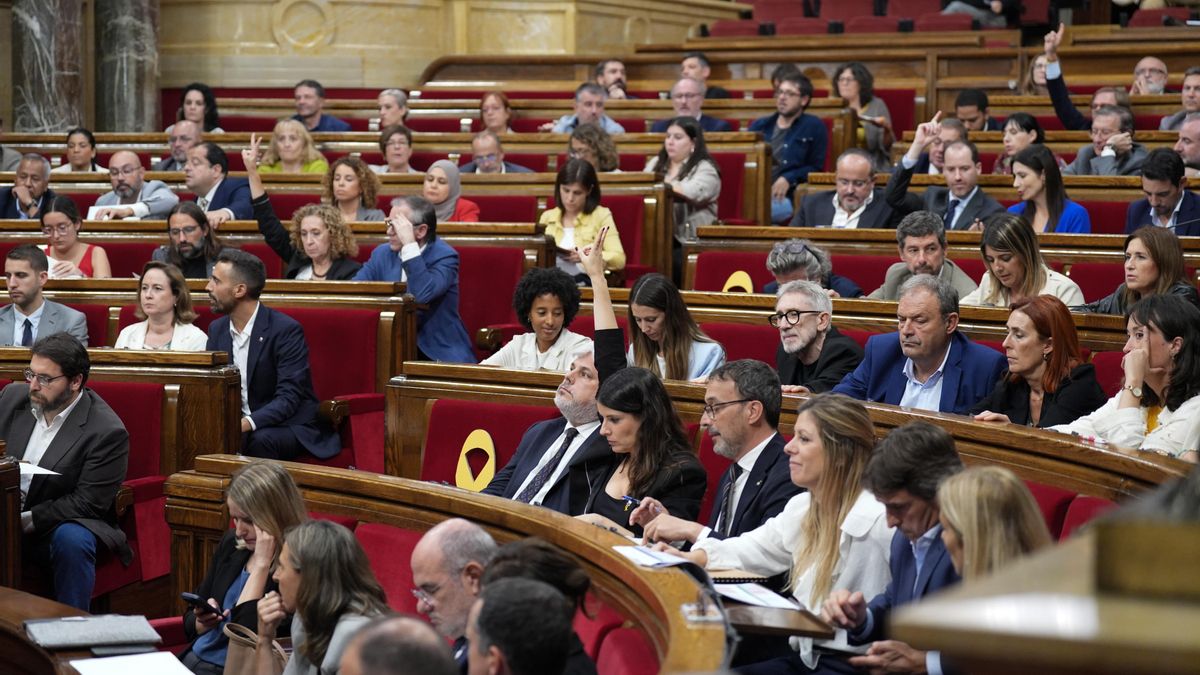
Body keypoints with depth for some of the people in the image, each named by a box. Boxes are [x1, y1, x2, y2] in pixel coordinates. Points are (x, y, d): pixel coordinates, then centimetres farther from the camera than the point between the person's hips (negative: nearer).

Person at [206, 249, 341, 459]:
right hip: (238, 426, 5)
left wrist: (248, 423, -36)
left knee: (260, 440, -36)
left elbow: (289, 397, -21)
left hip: (290, 426, -5)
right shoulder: (217, 329, 7)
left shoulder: (286, 330, -15)